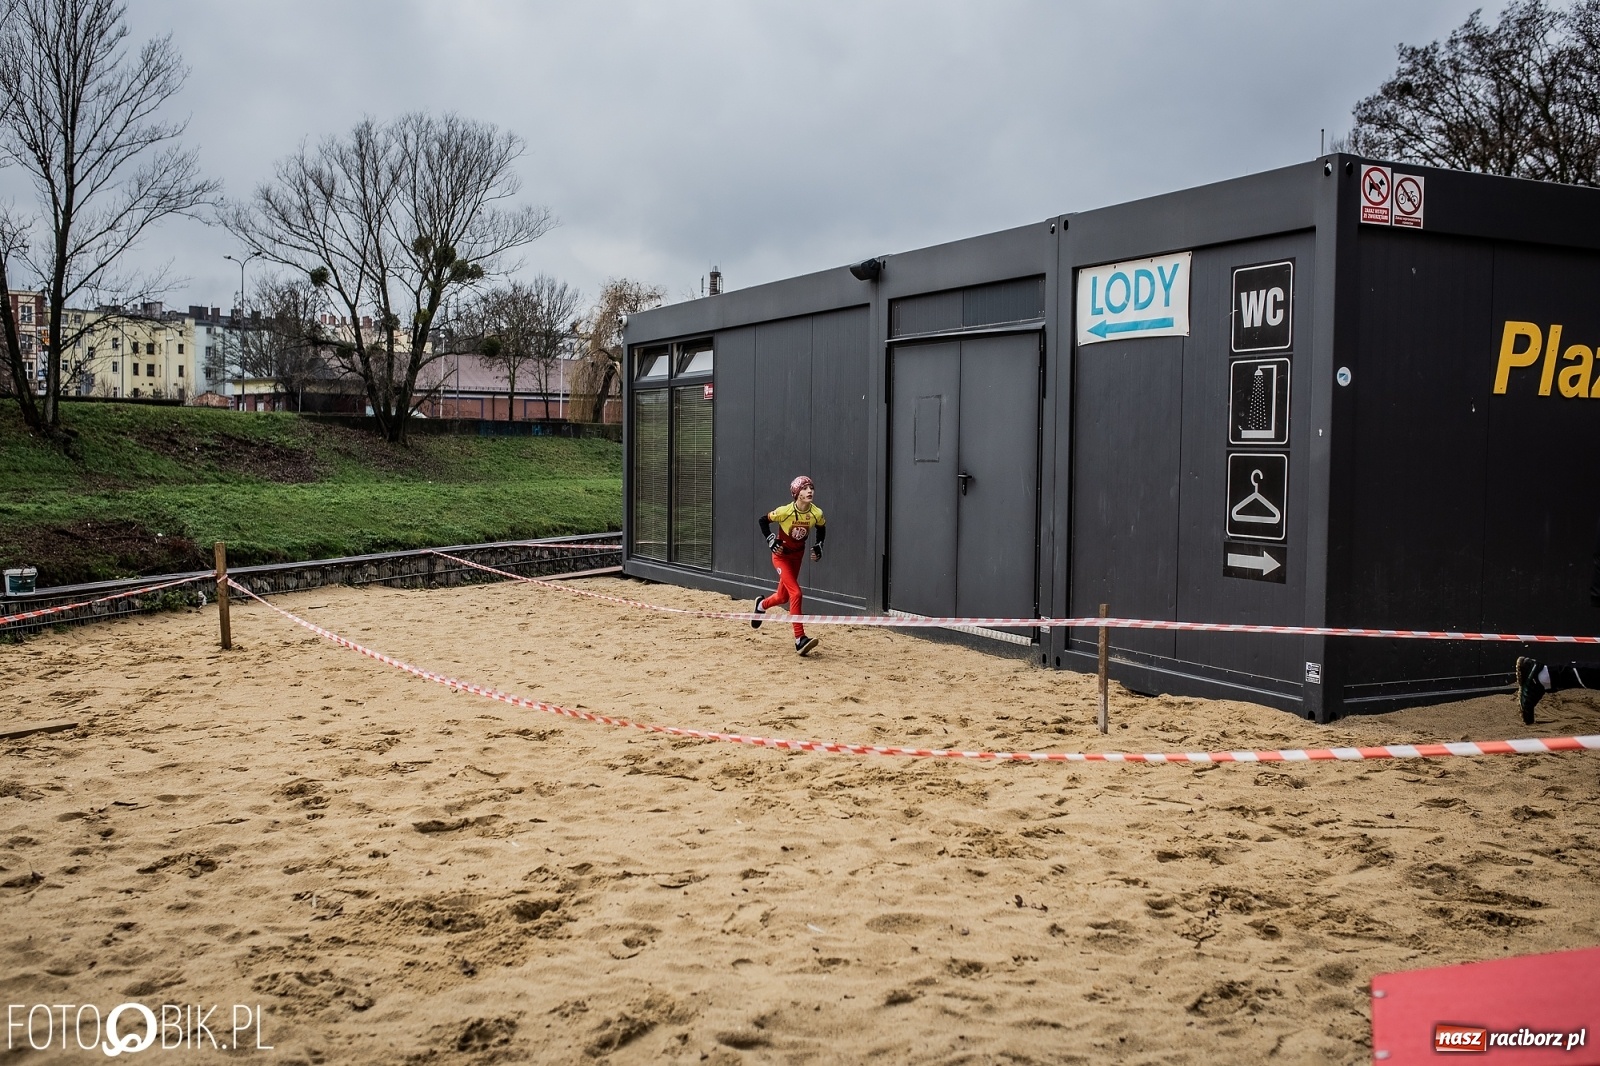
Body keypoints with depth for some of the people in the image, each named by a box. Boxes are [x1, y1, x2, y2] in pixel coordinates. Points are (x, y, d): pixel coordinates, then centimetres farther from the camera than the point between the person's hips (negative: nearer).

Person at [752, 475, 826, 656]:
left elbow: (822, 529, 7)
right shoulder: (785, 511, -27)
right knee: (796, 593, -20)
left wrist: (818, 546, -4)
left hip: (798, 555, 5)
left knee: (783, 597, 15)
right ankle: (799, 639, -17)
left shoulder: (817, 513, -16)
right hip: (781, 555, -5)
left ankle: (762, 604, 50)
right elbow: (762, 520, -12)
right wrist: (770, 540, -18)